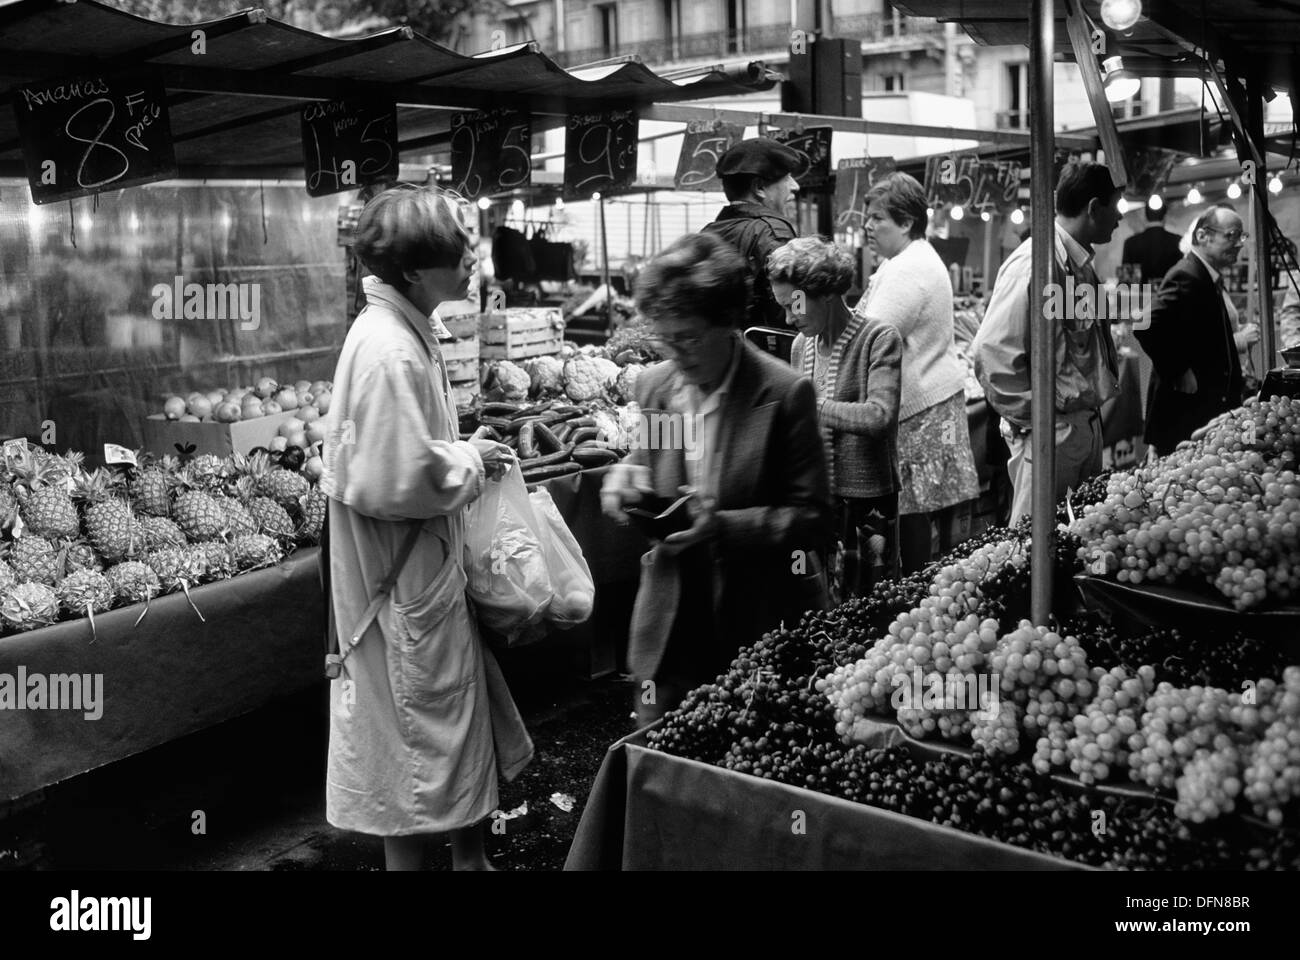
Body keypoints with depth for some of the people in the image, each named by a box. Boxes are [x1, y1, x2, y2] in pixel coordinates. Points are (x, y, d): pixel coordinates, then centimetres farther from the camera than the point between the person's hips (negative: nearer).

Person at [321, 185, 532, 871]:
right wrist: (469, 464, -14)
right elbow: (397, 481, -28)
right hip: (404, 582, -10)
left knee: (464, 719, 21)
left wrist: (464, 455, 4)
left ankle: (469, 854, 38)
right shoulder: (387, 352, -25)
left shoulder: (408, 329, 6)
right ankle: (408, 857, 23)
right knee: (418, 734, 6)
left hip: (430, 565, 10)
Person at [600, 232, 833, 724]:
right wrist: (628, 476, -5)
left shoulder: (784, 392, -12)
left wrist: (724, 526, -23)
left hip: (760, 624, -4)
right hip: (672, 619, 4)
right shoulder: (654, 385, 3)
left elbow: (811, 517, -10)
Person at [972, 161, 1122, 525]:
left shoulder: (1082, 265, 12)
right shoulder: (1036, 263, -17)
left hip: (1087, 424, 9)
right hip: (1051, 432, -9)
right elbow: (992, 352, -22)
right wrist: (1033, 417, -16)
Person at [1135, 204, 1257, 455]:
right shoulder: (1186, 277, -16)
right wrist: (1181, 374, -22)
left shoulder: (1211, 278, 15)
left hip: (1212, 407, 10)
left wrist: (1238, 338, 9)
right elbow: (1147, 328, -29)